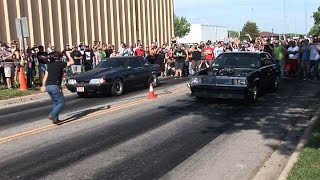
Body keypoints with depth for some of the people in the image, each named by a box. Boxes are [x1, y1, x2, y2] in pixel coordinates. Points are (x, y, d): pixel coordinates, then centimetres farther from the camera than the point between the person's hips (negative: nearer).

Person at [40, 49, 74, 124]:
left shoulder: (49, 64, 15)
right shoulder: (60, 64, -4)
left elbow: (45, 76, 16)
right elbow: (72, 62, 3)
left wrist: (43, 85, 22)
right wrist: (68, 55, 17)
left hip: (47, 86, 7)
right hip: (55, 86, -7)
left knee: (55, 102, 18)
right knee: (61, 102, 1)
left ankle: (55, 119, 17)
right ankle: (52, 115, -15)